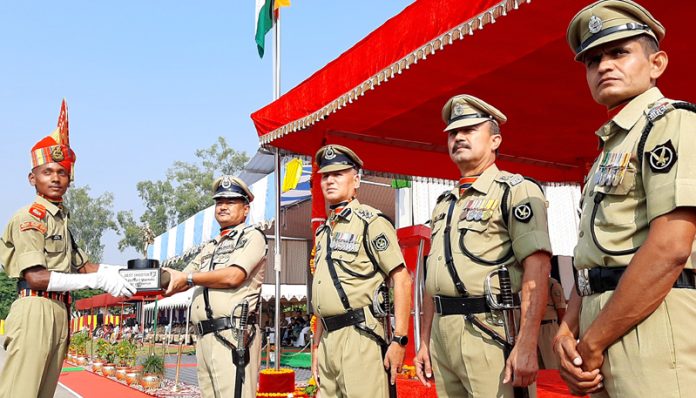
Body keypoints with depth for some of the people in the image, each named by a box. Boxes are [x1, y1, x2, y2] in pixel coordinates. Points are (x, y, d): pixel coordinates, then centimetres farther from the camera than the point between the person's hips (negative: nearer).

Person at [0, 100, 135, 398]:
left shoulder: (62, 220, 19)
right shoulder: (28, 217, -6)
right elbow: (36, 277, -15)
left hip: (59, 315, 8)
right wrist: (97, 280, -20)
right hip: (35, 310, -8)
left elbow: (82, 265, 16)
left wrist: (114, 271, -4)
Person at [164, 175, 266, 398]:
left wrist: (189, 278, -5)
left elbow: (233, 276, -12)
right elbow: (183, 281, 20)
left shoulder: (252, 237, 3)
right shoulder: (210, 247, 27)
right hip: (204, 337, 8)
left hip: (233, 334, -7)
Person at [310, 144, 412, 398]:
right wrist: (316, 345, 17)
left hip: (360, 336, -7)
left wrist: (399, 340, -17)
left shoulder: (371, 222, -5)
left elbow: (402, 280, -11)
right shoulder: (324, 232, 17)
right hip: (329, 339, 7)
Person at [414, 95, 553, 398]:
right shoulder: (443, 204, 18)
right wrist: (425, 341, 15)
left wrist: (526, 345, -22)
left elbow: (537, 270, -14)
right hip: (442, 332, 7)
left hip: (491, 332, -7)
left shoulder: (516, 190, -4)